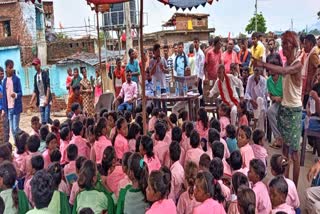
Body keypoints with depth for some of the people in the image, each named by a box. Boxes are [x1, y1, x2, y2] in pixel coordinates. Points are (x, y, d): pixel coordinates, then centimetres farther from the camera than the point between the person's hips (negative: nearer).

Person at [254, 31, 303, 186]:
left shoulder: (297, 64, -15)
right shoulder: (286, 64, 11)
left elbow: (284, 71, -33)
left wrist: (263, 64, -32)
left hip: (294, 110, -7)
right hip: (283, 108, 7)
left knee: (294, 150, -1)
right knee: (285, 146, 13)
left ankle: (294, 187, 8)